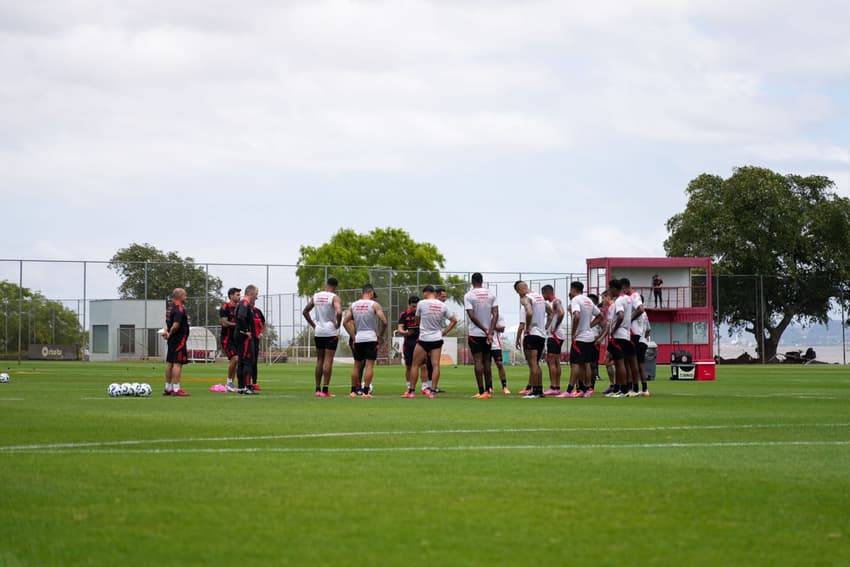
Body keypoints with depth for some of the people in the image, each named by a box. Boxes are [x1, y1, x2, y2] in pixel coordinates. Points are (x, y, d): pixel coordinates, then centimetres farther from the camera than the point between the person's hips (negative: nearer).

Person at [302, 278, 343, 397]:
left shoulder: (316, 296, 8)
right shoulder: (334, 297, -10)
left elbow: (305, 312, 14)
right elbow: (339, 312, -26)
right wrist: (338, 324, -10)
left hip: (318, 332, 5)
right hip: (331, 333, -5)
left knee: (319, 360, 12)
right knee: (328, 360, -4)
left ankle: (318, 389, 13)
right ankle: (325, 390, -8)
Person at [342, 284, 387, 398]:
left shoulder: (353, 305, 7)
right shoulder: (374, 305, -5)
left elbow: (345, 322, 3)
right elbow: (384, 322, -12)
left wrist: (353, 337, 6)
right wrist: (380, 335, 2)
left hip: (358, 338, 4)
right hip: (371, 338, -4)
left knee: (357, 365, 14)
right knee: (370, 365, -2)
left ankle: (353, 391, 16)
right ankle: (366, 391, -7)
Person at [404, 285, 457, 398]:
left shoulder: (421, 303, -8)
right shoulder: (442, 305, 1)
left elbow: (417, 320, 7)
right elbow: (454, 320, 6)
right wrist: (445, 332, 11)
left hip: (424, 339, -3)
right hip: (437, 339, 3)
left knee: (415, 365, 6)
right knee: (436, 365, 1)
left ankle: (411, 391, 7)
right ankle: (432, 390, -5)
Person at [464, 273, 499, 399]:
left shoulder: (468, 296, -8)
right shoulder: (491, 294, 2)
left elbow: (472, 316, -15)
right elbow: (495, 314, -5)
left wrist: (485, 330, -11)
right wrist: (490, 332, -9)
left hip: (475, 333, -4)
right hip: (488, 333, 4)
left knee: (478, 361, -4)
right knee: (487, 362, 12)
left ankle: (482, 392, -9)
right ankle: (488, 390, 12)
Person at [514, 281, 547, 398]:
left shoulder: (525, 299, -11)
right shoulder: (540, 297, 15)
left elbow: (529, 313, -28)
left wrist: (527, 327, -16)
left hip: (531, 334, -8)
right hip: (542, 334, 8)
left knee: (533, 364, -7)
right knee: (536, 364, 16)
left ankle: (534, 391, -9)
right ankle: (540, 390, 16)